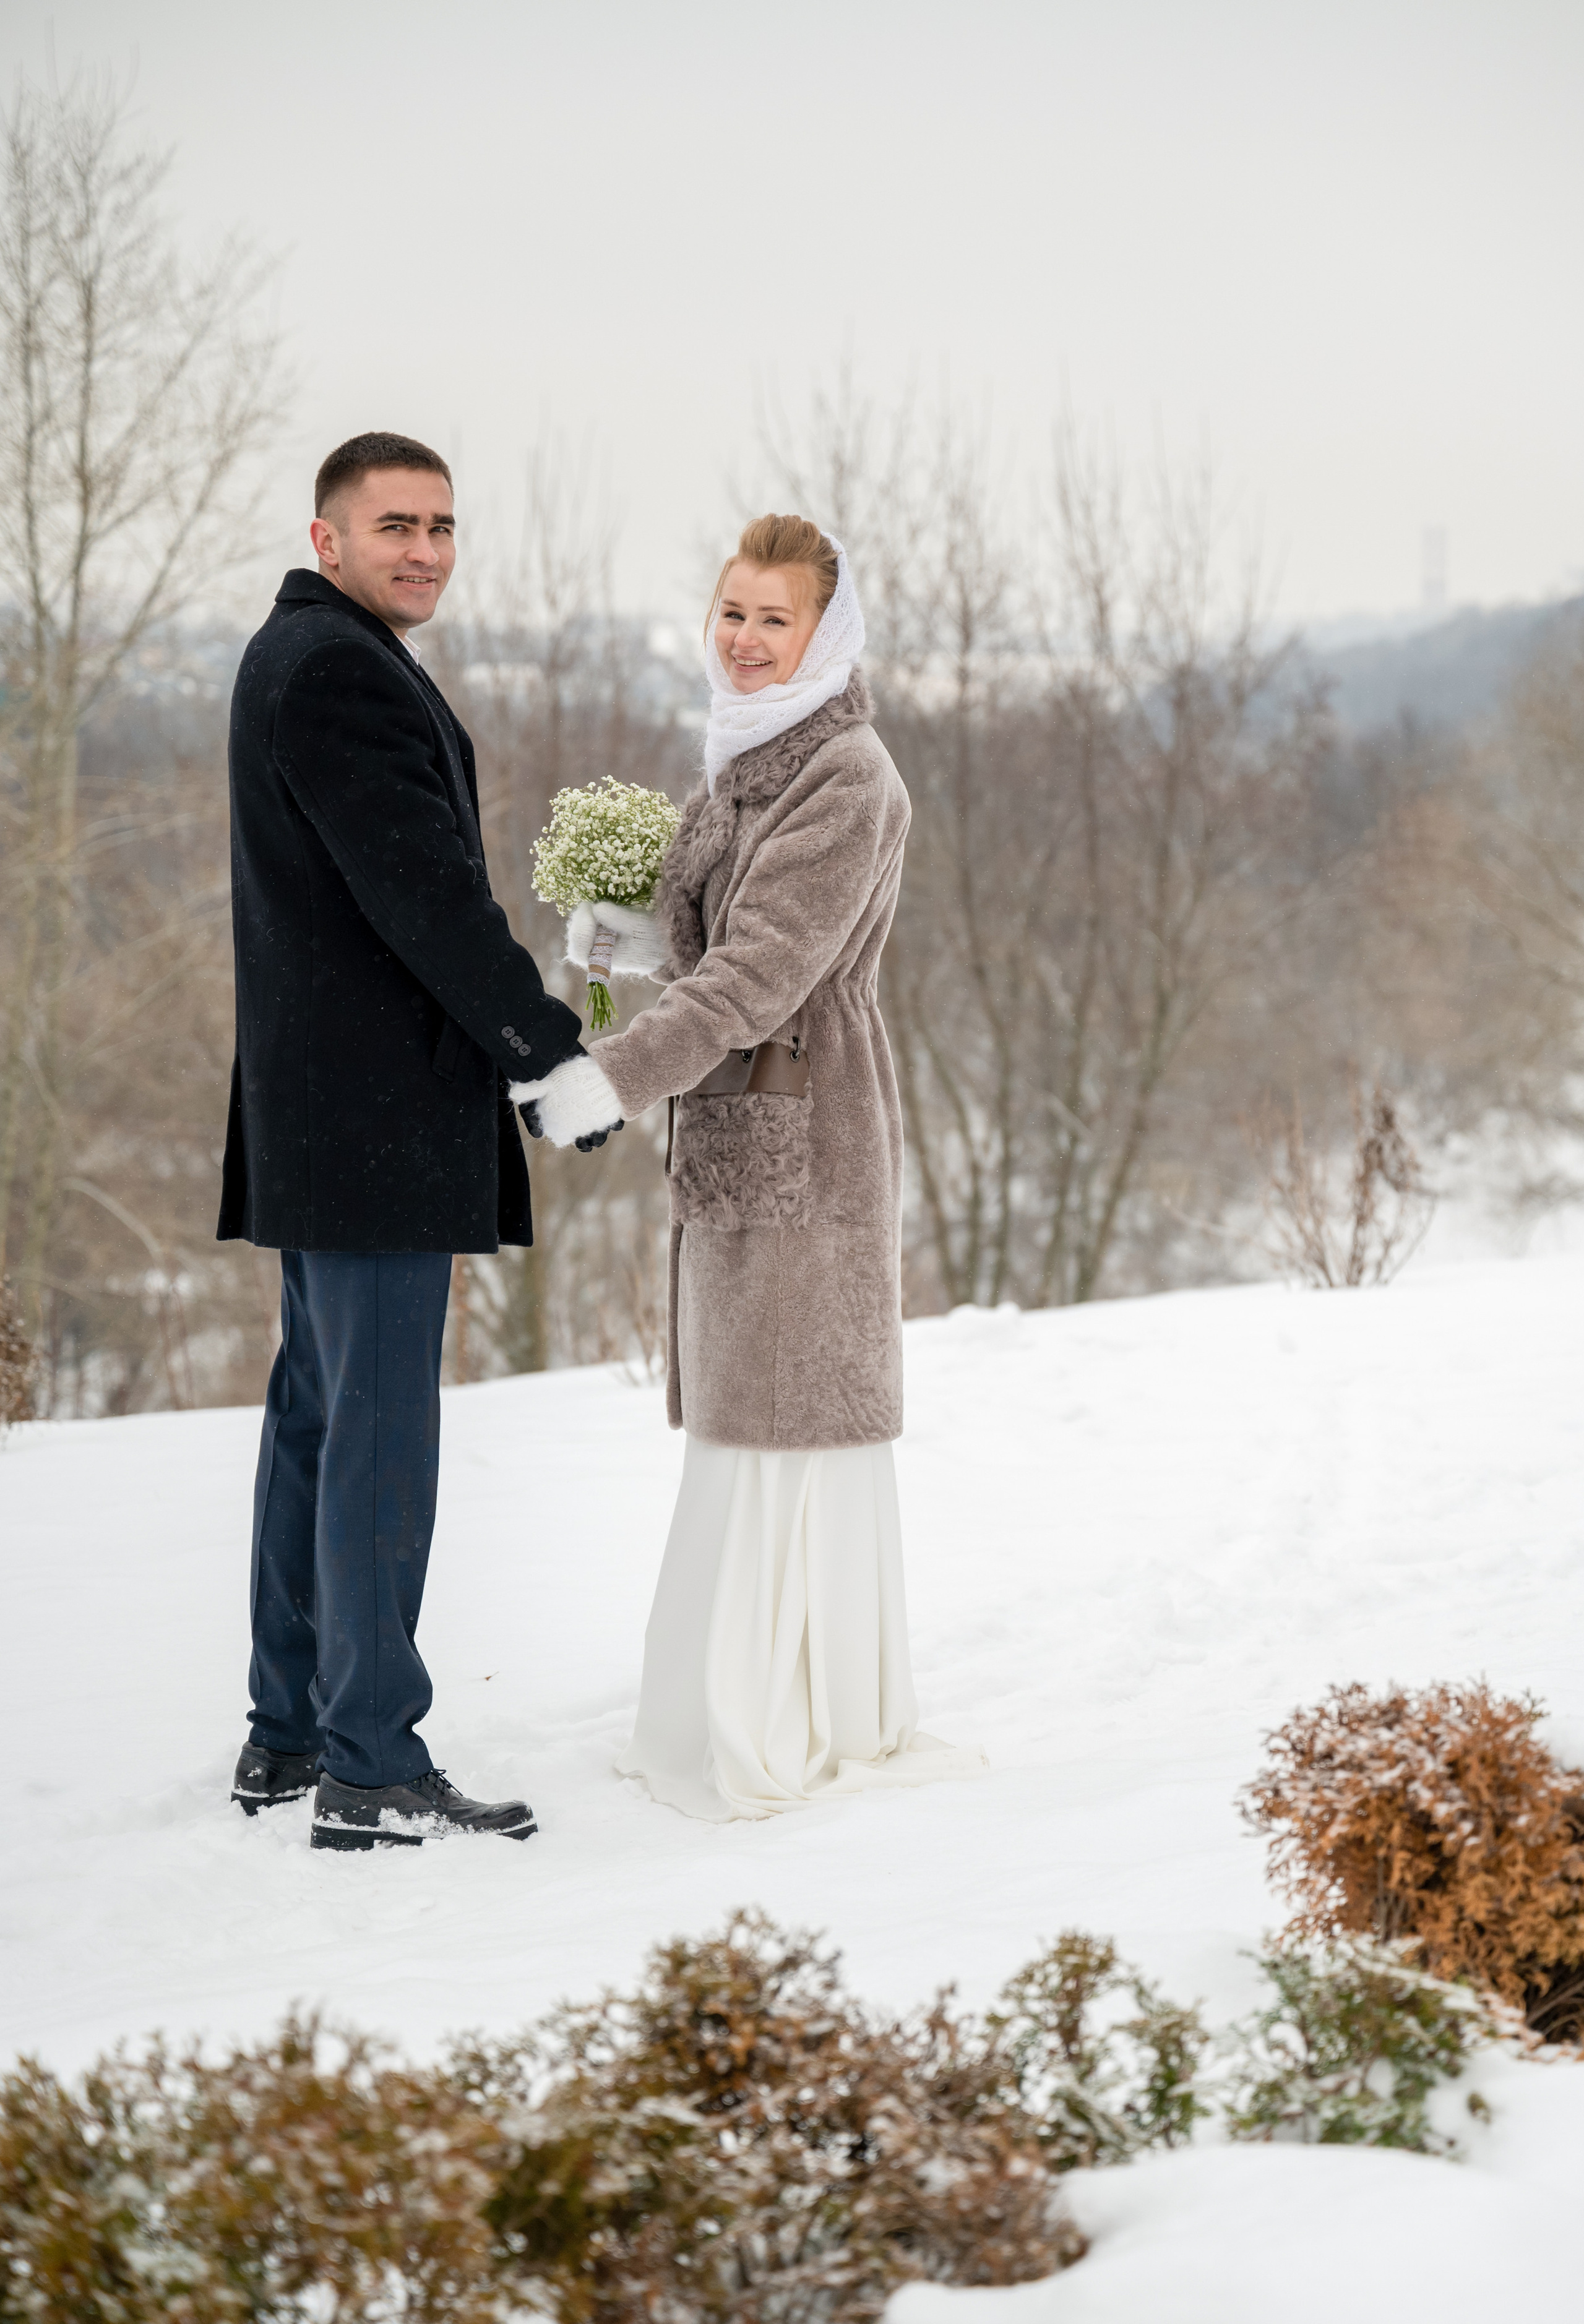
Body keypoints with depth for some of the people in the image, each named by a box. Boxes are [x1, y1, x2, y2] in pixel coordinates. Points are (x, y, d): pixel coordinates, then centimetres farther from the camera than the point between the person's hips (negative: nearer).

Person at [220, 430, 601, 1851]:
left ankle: (288, 1734, 23)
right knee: (379, 1432, -7)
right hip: (378, 1117, -11)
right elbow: (427, 893, -20)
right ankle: (370, 1771, -3)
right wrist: (556, 1050, -13)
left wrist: (523, 1041, 16)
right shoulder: (340, 671, -15)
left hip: (324, 1112, 11)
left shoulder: (302, 657, 19)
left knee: (317, 1417, 15)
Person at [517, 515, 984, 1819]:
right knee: (743, 1407, 12)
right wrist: (643, 945, 4)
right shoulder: (742, 763, 15)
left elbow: (770, 966, -23)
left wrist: (616, 1077, -30)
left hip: (807, 1134, -9)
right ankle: (730, 1707, 20)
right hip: (734, 1126, 9)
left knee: (792, 1413, -5)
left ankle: (803, 1731, 2)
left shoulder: (848, 779, -14)